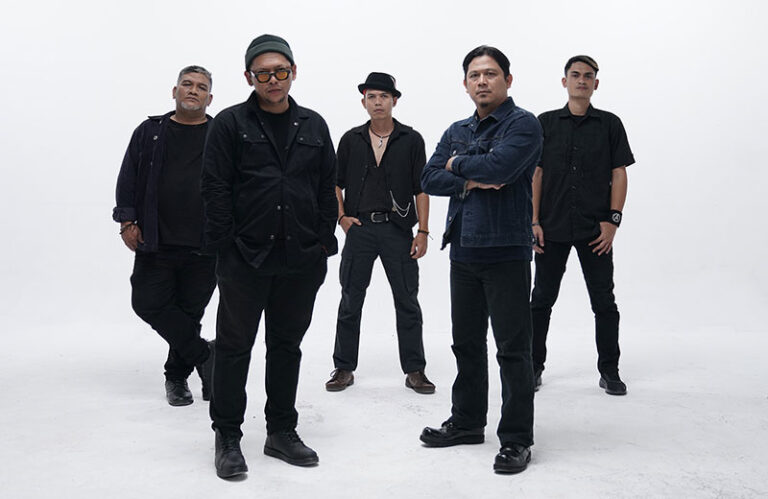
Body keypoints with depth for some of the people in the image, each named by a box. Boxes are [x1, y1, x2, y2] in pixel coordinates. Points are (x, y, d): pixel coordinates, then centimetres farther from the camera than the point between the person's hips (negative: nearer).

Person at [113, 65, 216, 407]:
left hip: (204, 246, -2)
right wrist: (127, 221, 0)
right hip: (156, 242, 2)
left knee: (189, 312, 5)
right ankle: (204, 355, 10)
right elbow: (128, 178, 9)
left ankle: (177, 375, 23)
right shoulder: (150, 132, 10)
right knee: (149, 303, -4)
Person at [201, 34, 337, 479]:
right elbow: (216, 189, -4)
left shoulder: (314, 125, 10)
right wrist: (226, 248, -10)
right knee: (234, 346, 5)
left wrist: (324, 245, 4)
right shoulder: (230, 124, -1)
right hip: (245, 259, -3)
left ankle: (282, 431, 27)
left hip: (301, 260, 4)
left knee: (288, 345, 13)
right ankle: (228, 437, 18)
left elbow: (328, 190, 10)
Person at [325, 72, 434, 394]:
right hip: (359, 228, 1)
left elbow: (421, 188, 2)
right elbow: (335, 182, 14)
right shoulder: (351, 140, 10)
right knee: (350, 301, 5)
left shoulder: (411, 140, 5)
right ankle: (344, 368, 16)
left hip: (398, 229, -1)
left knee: (407, 302, 2)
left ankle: (414, 370, 12)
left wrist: (422, 231, -4)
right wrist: (341, 217, 0)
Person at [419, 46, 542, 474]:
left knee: (513, 348, -1)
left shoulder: (523, 124, -6)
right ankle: (467, 422, 30)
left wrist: (459, 164, -5)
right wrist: (471, 182, -12)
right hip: (463, 250, 7)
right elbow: (430, 179, 4)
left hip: (506, 251, -7)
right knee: (466, 343, 16)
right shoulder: (457, 132, 15)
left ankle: (517, 439, 9)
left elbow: (498, 166, -23)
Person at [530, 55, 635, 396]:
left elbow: (619, 174, 5)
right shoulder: (546, 123, 8)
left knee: (604, 301, 4)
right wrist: (533, 221, -3)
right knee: (542, 298, 6)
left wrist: (613, 219, -5)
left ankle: (609, 371, 15)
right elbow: (535, 174, 4)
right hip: (552, 229, 0)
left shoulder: (610, 124, 8)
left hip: (596, 230, 0)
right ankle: (534, 365, 19)